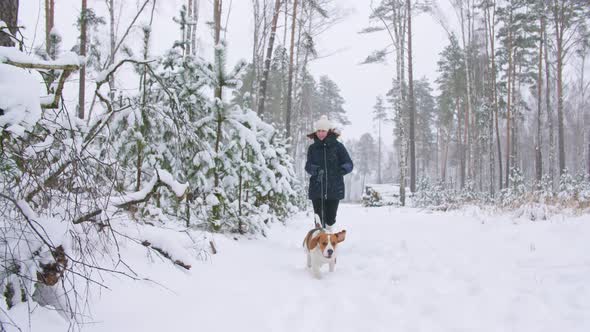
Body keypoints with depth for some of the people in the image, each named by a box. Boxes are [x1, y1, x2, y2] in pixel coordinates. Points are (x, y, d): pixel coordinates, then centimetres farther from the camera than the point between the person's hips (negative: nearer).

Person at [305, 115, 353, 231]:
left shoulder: (337, 146, 2)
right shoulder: (312, 148, 8)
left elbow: (349, 164, 2)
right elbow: (308, 166, 9)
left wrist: (342, 170, -18)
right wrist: (313, 169, -13)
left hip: (334, 189, -1)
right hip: (317, 189, 1)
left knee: (330, 218, 4)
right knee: (319, 219, -5)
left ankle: (328, 228, 34)